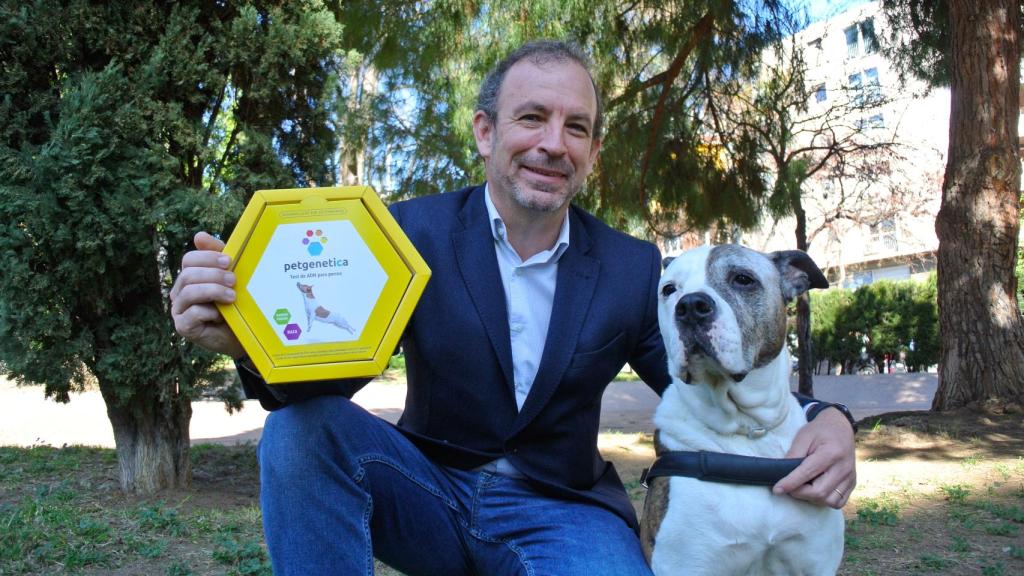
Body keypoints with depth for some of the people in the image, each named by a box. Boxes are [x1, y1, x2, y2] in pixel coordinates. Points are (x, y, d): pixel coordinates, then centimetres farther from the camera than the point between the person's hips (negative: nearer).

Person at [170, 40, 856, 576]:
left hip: (561, 512, 0)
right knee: (302, 427, -25)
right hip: (433, 492, 1)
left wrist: (824, 423, -23)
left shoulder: (634, 269, -3)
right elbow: (328, 371, -13)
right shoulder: (412, 232, -6)